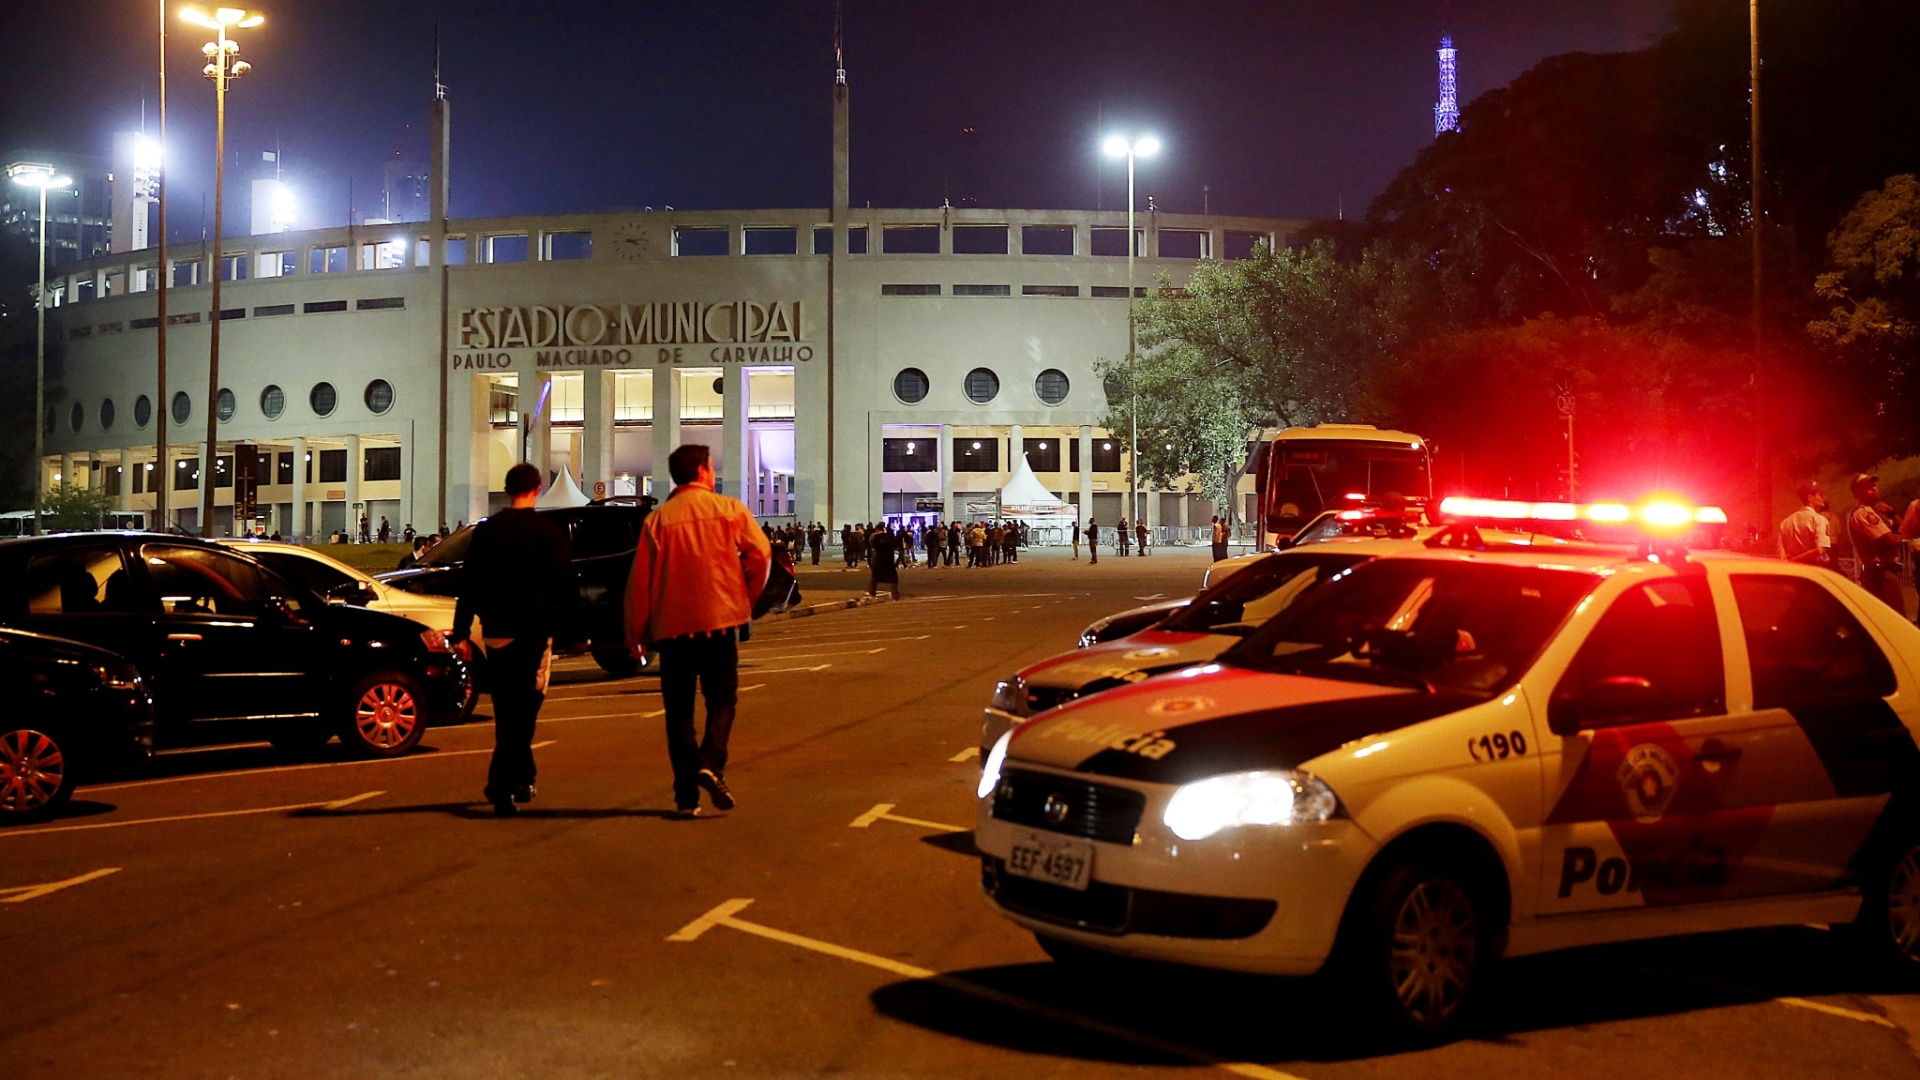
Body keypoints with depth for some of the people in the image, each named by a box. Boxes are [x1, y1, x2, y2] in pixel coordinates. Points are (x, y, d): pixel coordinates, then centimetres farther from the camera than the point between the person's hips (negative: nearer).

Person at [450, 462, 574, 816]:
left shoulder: (487, 530, 4)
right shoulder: (547, 529, -4)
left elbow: (469, 584, 4)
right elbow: (566, 581, -4)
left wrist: (461, 632, 7)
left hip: (496, 631, 3)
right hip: (534, 630, -3)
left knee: (507, 711, 11)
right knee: (523, 710, 2)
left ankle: (521, 779, 13)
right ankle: (503, 784, -5)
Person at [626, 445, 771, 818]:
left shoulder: (657, 520, 1)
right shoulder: (730, 510, 0)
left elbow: (639, 580, 0)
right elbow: (760, 553, -6)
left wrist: (636, 633, 8)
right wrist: (747, 598, 10)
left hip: (672, 625, 1)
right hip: (721, 619, -1)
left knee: (679, 709, 8)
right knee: (722, 698, 11)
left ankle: (686, 794, 5)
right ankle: (711, 763, -14)